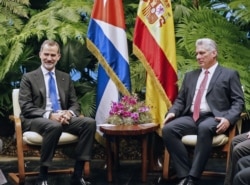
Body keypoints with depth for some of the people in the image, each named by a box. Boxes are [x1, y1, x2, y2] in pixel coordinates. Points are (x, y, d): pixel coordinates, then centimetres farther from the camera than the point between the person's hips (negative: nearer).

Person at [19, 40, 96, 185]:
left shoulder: (66, 78, 19)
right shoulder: (29, 78, 6)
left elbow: (75, 104, 15)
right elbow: (26, 107, -5)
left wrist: (69, 113, -11)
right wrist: (49, 115, -21)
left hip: (63, 118, 4)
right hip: (36, 120, -4)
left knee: (90, 122, -24)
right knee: (54, 126, -40)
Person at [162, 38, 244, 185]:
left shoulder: (229, 74, 10)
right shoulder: (190, 75, 24)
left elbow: (238, 101, 1)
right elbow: (181, 99, 21)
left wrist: (228, 119, -18)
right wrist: (172, 112, -1)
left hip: (213, 118, -4)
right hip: (191, 117, 5)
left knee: (204, 128, -40)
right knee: (168, 129, -25)